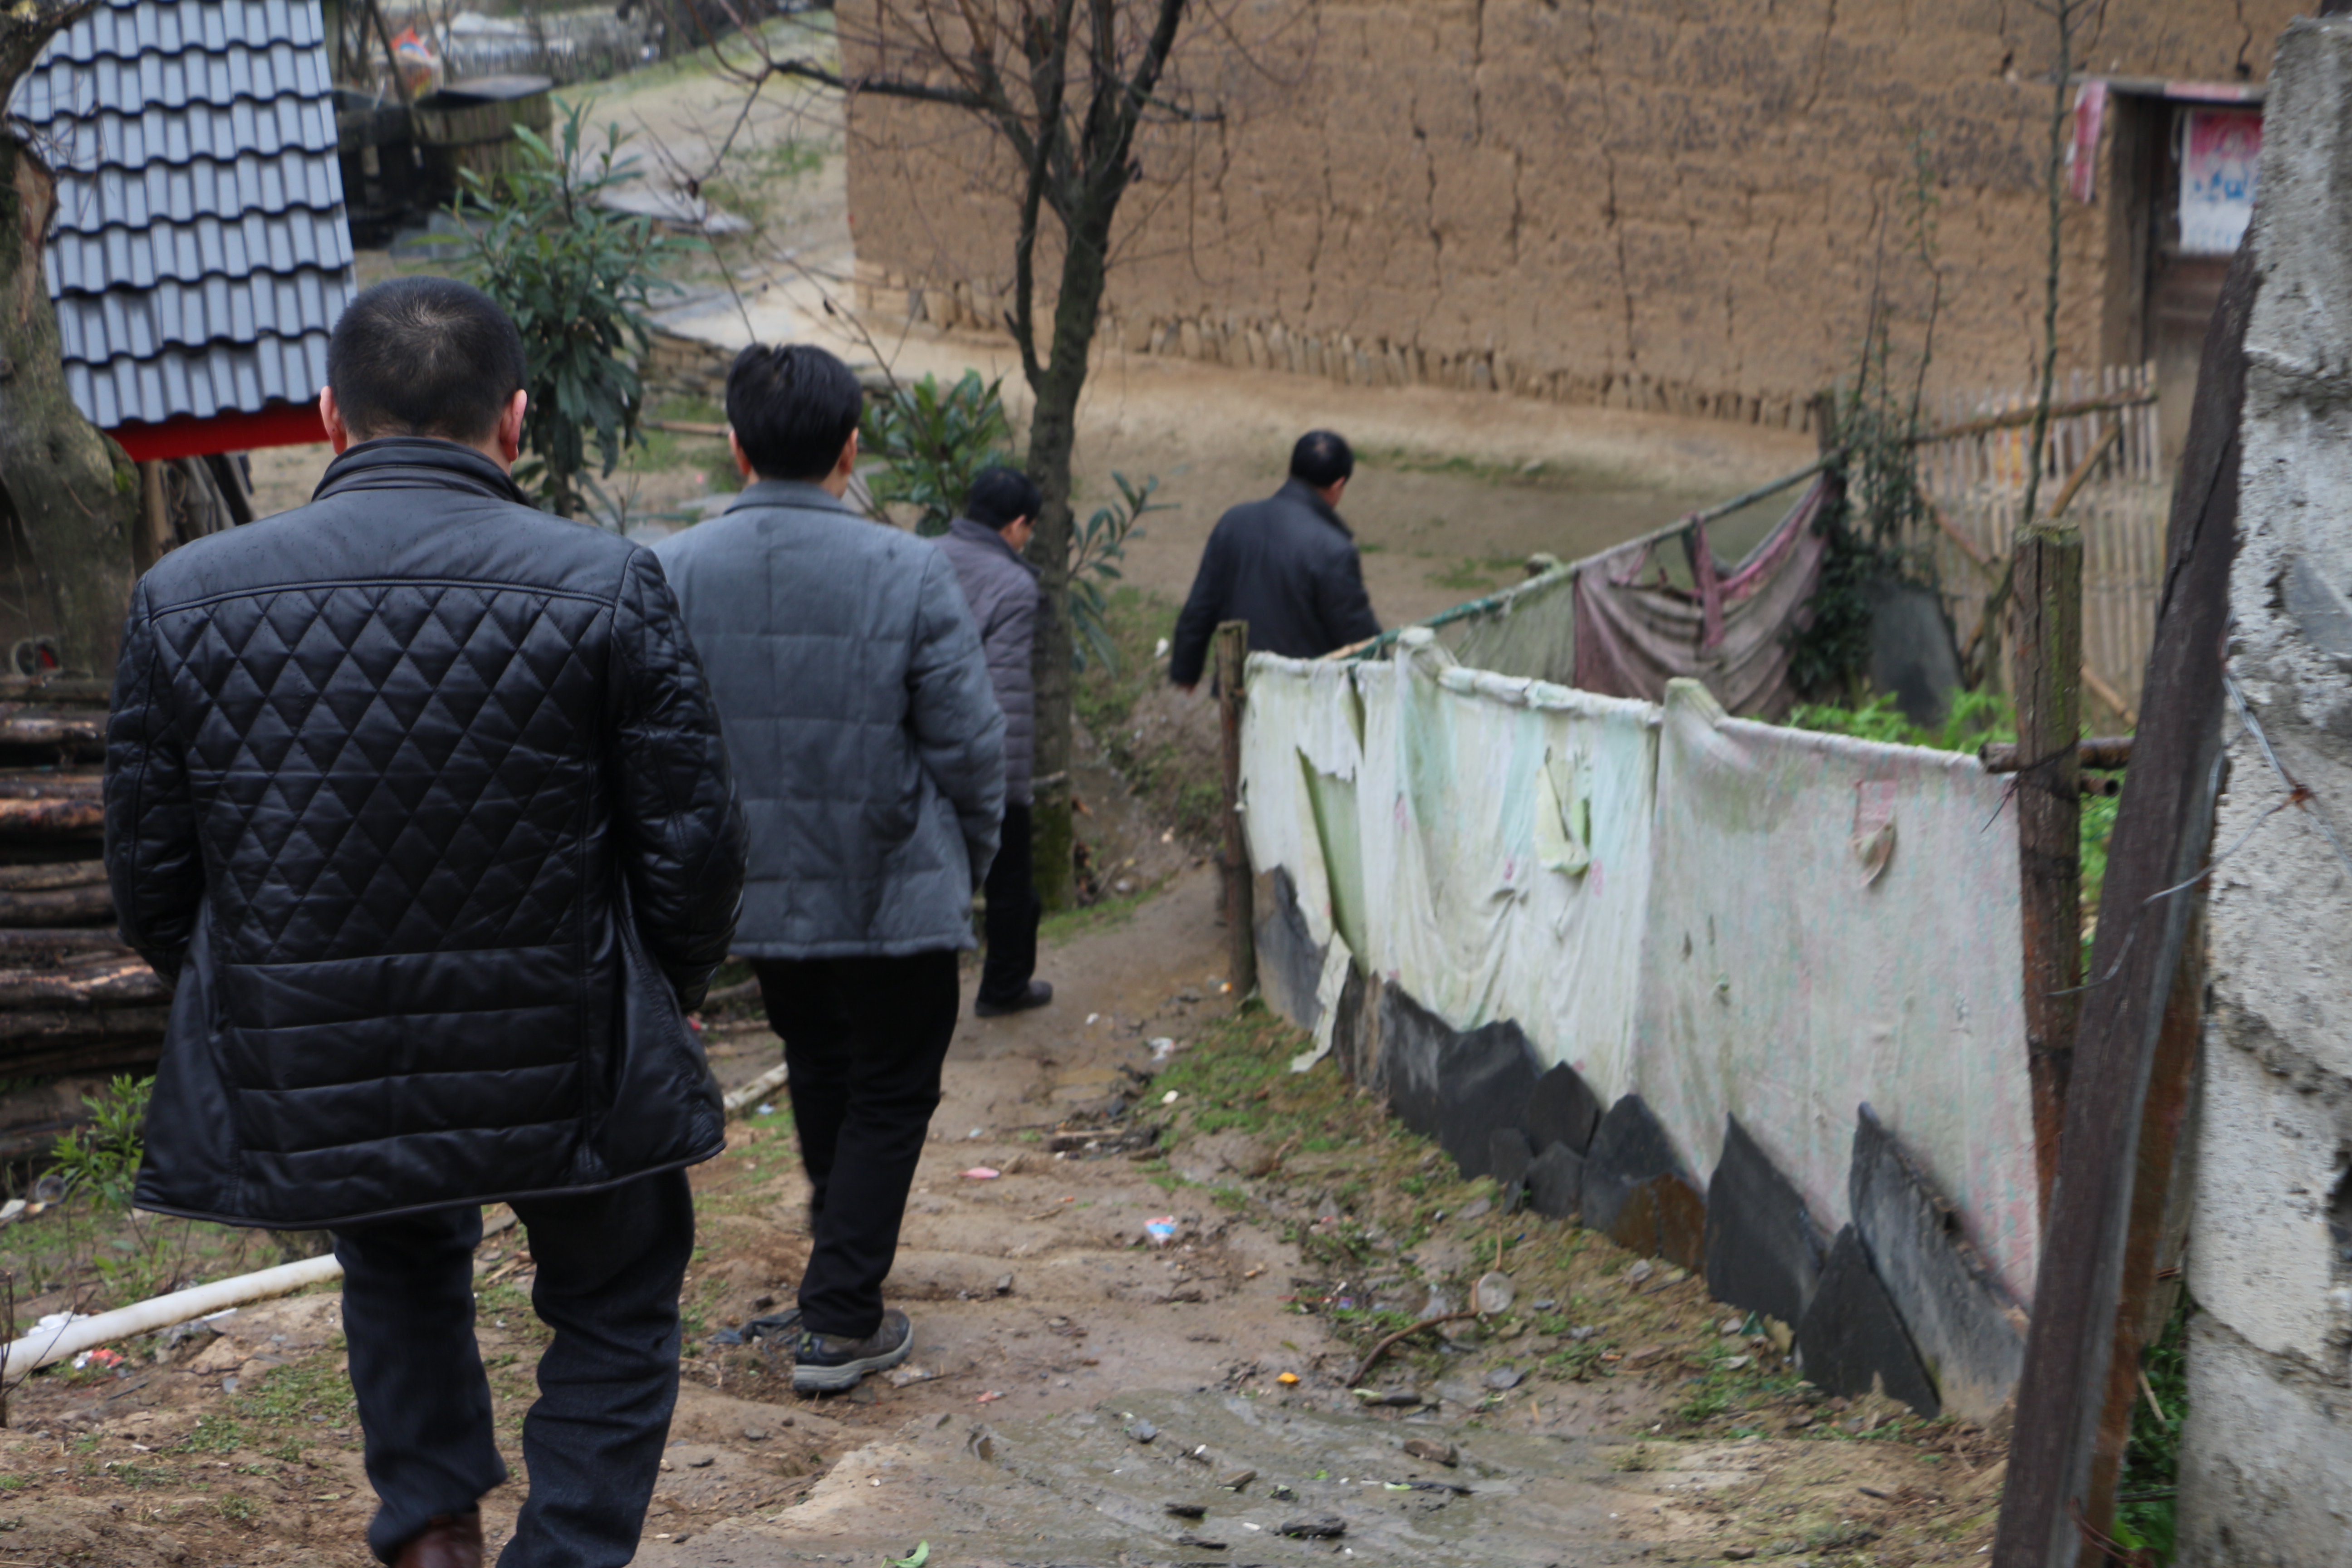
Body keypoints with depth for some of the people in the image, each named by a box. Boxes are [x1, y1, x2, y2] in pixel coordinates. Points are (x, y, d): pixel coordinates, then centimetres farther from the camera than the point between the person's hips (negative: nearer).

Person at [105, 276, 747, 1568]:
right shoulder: (608, 587, -11)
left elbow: (151, 877, 0)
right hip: (567, 1072, -2)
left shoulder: (186, 597, -5)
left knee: (399, 1258, 34)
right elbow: (693, 847, -7)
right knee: (613, 1308, 24)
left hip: (305, 1078, 2)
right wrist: (657, 1009, 12)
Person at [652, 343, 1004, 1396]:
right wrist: (969, 861, 8)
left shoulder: (670, 573, -7)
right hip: (895, 895, -4)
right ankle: (838, 1324, 8)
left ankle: (840, 1253, 46)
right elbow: (969, 745, -11)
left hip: (755, 888, 4)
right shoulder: (907, 573, -15)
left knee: (818, 1071, 25)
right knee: (889, 1096, 10)